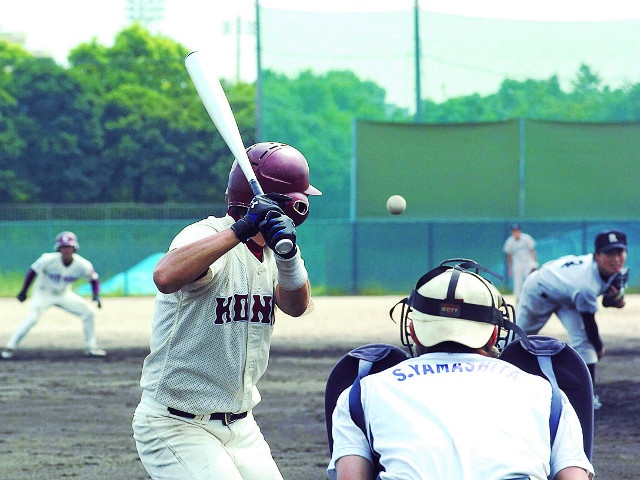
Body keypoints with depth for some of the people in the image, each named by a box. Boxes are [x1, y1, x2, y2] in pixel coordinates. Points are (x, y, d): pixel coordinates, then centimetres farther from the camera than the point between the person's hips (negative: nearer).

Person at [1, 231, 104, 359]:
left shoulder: (82, 265, -19)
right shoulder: (49, 260, -27)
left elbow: (93, 279, -3)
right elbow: (33, 271, -14)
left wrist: (96, 296, -18)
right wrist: (23, 291, -11)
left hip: (64, 295, 4)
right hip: (43, 294, -4)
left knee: (88, 312, -7)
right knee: (32, 317, -26)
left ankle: (90, 348, 7)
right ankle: (10, 347, -14)